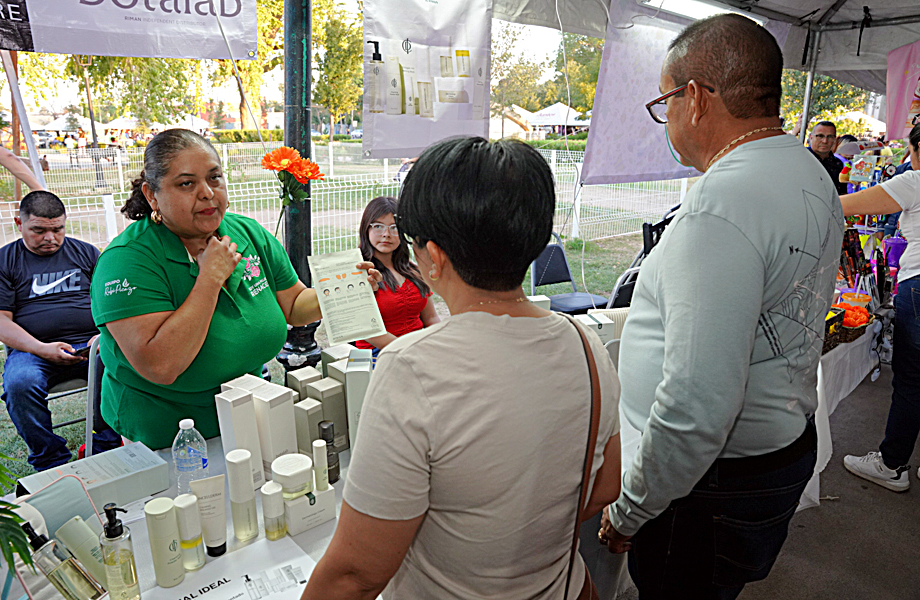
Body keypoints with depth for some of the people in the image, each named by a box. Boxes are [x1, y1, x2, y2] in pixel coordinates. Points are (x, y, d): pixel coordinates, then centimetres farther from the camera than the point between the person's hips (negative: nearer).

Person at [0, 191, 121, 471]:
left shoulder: (85, 252, 16)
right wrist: (42, 349, -14)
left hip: (91, 344, 1)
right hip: (31, 350, 0)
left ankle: (106, 448, -16)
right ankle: (52, 462, -16)